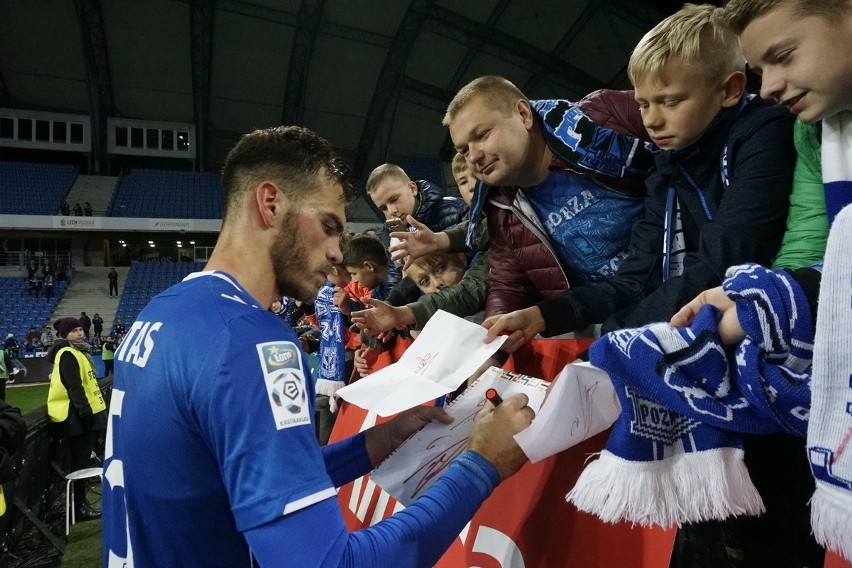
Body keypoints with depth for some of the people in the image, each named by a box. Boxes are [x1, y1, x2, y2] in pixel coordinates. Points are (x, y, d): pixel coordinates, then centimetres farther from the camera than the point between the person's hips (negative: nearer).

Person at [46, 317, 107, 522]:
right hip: (76, 416, -10)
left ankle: (80, 502, 25)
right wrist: (84, 410, -25)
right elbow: (74, 386, -22)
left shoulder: (77, 352, 18)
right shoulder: (67, 354, -14)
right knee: (79, 460, -4)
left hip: (82, 414, 10)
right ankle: (78, 507, 3)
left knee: (81, 458, 15)